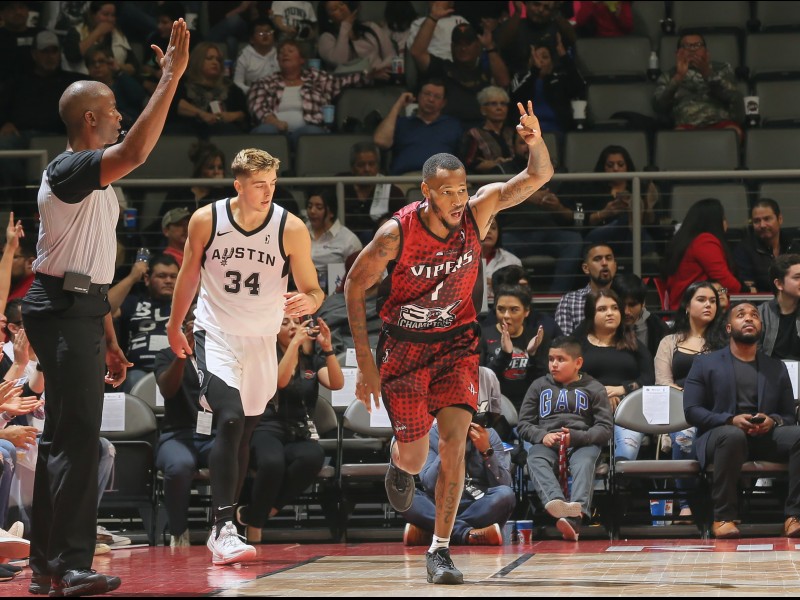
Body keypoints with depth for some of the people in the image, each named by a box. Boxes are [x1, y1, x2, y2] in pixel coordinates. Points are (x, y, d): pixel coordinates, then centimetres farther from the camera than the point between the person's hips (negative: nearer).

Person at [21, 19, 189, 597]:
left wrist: (110, 342, 23)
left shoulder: (97, 182, 19)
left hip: (83, 310, 11)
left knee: (64, 439, 12)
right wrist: (171, 76, -29)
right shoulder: (69, 170, -13)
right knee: (77, 440, -14)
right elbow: (136, 152, -33)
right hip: (64, 309, -11)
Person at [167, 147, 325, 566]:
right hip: (216, 334, -3)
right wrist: (174, 326, 16)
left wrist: (308, 302, -31)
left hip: (261, 340, 3)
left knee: (243, 434, 11)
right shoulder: (206, 221, -10)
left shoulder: (291, 228, -11)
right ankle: (224, 530, -25)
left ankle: (222, 528, 25)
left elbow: (313, 289, -8)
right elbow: (189, 276, 6)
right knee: (230, 421, -22)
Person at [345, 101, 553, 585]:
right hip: (404, 345, -2)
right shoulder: (397, 234, -22)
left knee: (454, 439, -14)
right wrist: (365, 360, -11)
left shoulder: (479, 210, -16)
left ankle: (441, 549, -6)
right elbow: (355, 285, -9)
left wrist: (536, 142, -44)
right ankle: (401, 466, 42)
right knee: (414, 457, 2)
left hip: (456, 341, 2)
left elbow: (539, 176, -20)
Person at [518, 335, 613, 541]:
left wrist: (576, 437, -15)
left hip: (582, 442, -1)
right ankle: (555, 502, -62)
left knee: (584, 462, -37)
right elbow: (523, 424, 14)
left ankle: (574, 517, -60)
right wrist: (542, 436, -9)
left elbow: (605, 428, 4)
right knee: (535, 459, -34)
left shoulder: (594, 388, 13)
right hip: (547, 442, 2)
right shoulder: (539, 386, 20)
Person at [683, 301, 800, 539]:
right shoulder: (705, 364, 12)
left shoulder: (776, 368, 20)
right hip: (719, 435, -3)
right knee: (733, 435, -40)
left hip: (766, 437, 3)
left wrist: (773, 421, -10)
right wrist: (731, 420, -16)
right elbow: (691, 411, 1)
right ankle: (724, 517, -32)